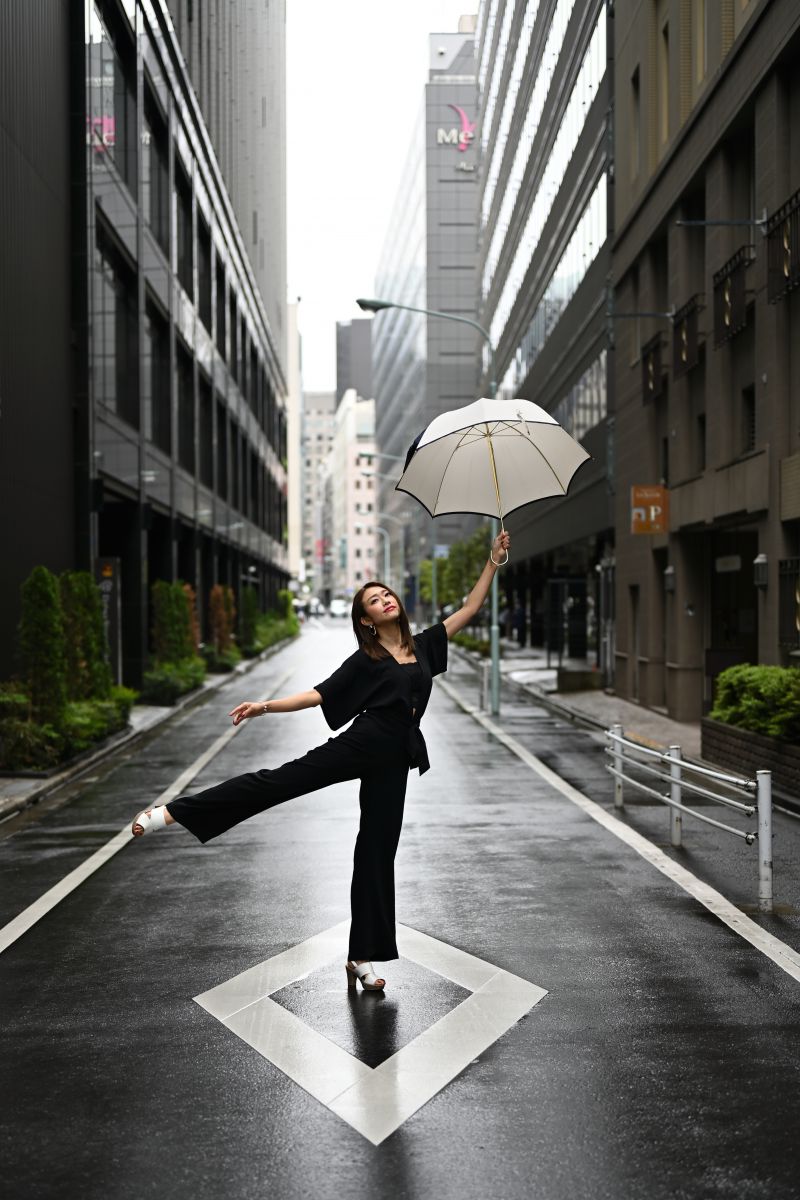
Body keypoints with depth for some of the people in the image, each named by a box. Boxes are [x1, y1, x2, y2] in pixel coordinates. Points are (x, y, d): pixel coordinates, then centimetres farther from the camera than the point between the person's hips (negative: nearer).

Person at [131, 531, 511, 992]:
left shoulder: (423, 645, 14)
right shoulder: (365, 660, 5)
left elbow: (470, 609, 16)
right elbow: (319, 695, 3)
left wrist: (494, 559, 12)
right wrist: (266, 706, -7)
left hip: (393, 761, 3)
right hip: (362, 743, -3)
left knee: (378, 852, 7)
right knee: (283, 779, -17)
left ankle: (362, 958, 15)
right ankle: (172, 812, -19)